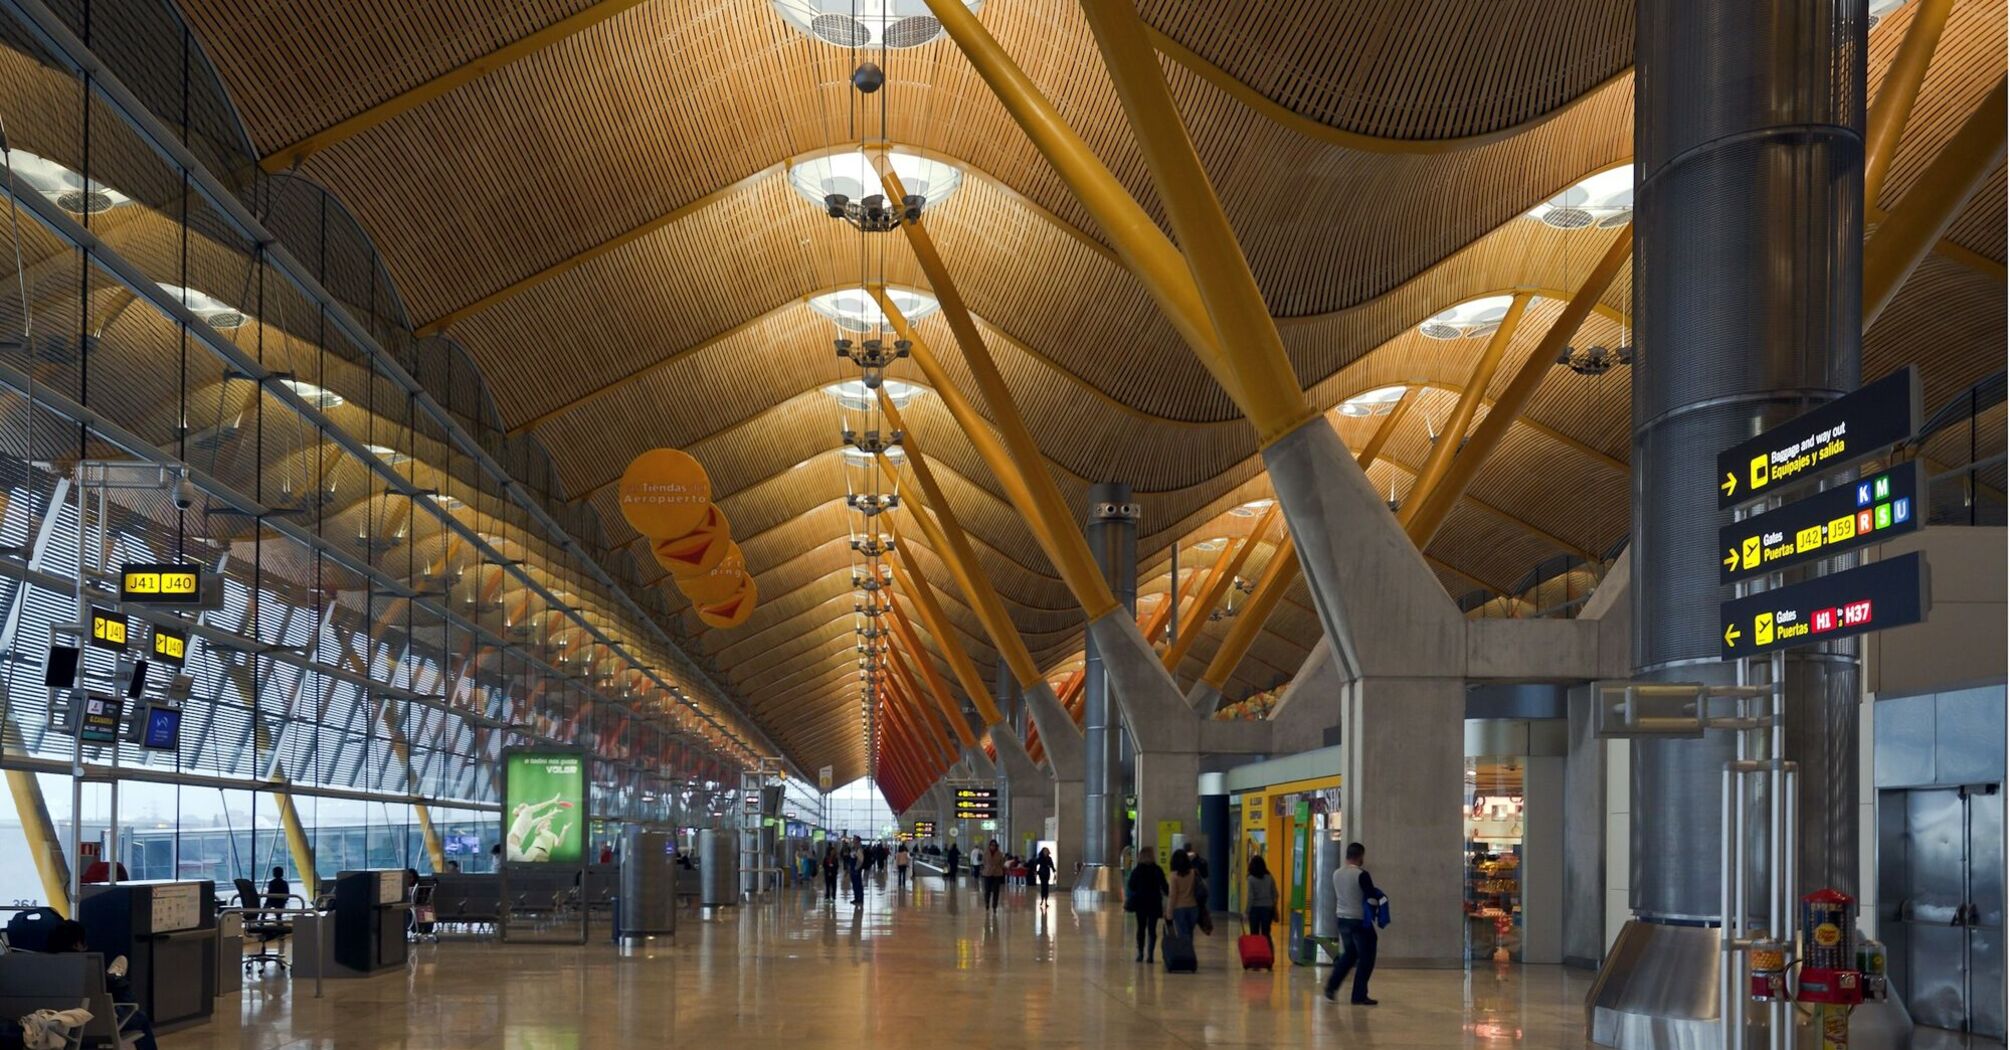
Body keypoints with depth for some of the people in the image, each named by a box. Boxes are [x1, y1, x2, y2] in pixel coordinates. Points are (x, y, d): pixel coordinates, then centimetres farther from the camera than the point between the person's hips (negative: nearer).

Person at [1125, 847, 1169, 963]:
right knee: (1152, 929, 2)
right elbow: (1164, 886, -3)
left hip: (1140, 903, 0)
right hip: (1154, 903, 0)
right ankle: (1149, 954, -8)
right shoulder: (1158, 870, -6)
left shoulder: (1137, 871, -6)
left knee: (1141, 928, 13)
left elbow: (1131, 886, -2)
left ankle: (1141, 953, 13)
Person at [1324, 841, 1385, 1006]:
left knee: (1349, 954, 23)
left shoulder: (1337, 874, 4)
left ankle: (1332, 985, 15)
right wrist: (1379, 895, 5)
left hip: (1342, 919, 7)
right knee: (1366, 958, 4)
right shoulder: (1361, 874, -17)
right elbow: (1372, 898, -15)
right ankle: (1359, 996, 4)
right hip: (1360, 921, -7)